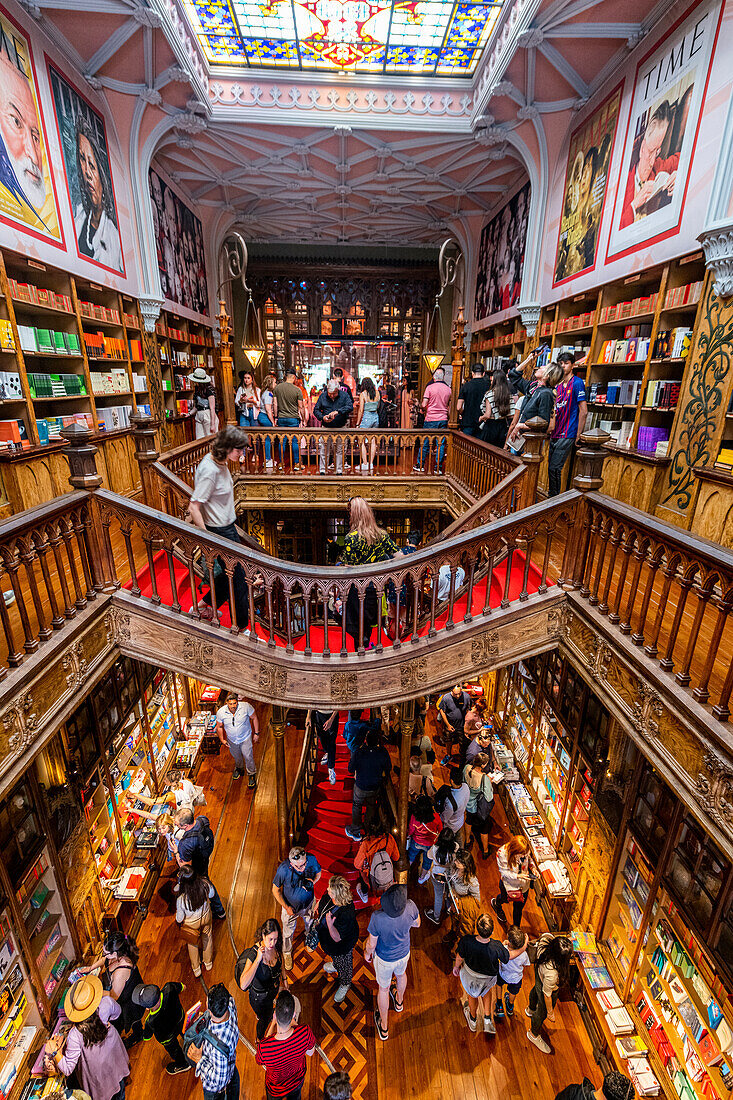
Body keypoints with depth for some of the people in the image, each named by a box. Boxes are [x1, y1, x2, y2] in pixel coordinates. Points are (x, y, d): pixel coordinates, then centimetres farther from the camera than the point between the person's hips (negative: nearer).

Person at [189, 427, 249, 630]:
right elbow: (193, 507, -24)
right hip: (219, 531, -9)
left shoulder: (219, 461, 3)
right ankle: (243, 627, 18)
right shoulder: (210, 470, -25)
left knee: (232, 573, 19)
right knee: (238, 579, 2)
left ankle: (203, 605, 35)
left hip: (228, 526, 9)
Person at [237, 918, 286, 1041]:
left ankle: (260, 1015, 69)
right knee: (265, 1019, 22)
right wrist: (258, 959, -53)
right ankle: (260, 1039, 55)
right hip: (259, 996, -5)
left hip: (273, 988, 5)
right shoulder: (253, 953, -41)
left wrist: (284, 979, 11)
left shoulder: (276, 946, -24)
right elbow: (243, 985, -51)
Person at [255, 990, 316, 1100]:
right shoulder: (305, 1031, -39)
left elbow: (259, 1062, -18)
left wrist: (273, 1024, -18)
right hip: (298, 1081, 1)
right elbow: (310, 1053, -16)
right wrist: (294, 1024, -13)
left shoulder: (263, 1047, -44)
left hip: (276, 1090, -1)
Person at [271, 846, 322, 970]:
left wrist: (313, 881, -28)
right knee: (288, 932, 22)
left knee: (310, 924, 30)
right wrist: (286, 907, -19)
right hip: (290, 906, -2)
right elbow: (275, 890, -19)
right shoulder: (283, 869, -38)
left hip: (308, 903, 2)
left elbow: (318, 872, -8)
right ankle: (287, 953, 54)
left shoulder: (312, 859, -32)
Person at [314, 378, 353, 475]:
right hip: (326, 427, 1)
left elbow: (350, 407, -19)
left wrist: (337, 411, -32)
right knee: (323, 449, 2)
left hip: (341, 428, -1)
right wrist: (322, 417, -16)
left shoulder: (344, 395, -4)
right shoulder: (323, 396, 2)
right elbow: (316, 410, 5)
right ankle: (322, 470, 12)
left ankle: (339, 471, 16)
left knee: (340, 450, 5)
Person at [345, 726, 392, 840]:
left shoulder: (359, 753, -33)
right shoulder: (383, 753, -27)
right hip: (376, 787, 2)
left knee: (357, 806, 24)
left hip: (361, 786, -2)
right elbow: (388, 768, -8)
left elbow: (351, 769, -16)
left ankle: (355, 832, 39)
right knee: (372, 805, 30)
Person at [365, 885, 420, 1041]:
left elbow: (371, 944, -22)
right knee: (401, 975, 35)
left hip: (384, 959, -2)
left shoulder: (377, 917, -42)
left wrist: (367, 953, 0)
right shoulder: (411, 907, -35)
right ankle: (399, 1001, 66)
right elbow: (417, 924, -10)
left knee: (383, 988, 27)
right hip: (404, 954, 2)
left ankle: (384, 1027, 51)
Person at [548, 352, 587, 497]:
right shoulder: (559, 385, 15)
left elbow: (583, 411, -11)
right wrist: (552, 430, 14)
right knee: (551, 467, 11)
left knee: (554, 468, -11)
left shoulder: (577, 383, -8)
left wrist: (579, 436, -13)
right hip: (556, 433, 8)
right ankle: (551, 497, 21)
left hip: (567, 435, -8)